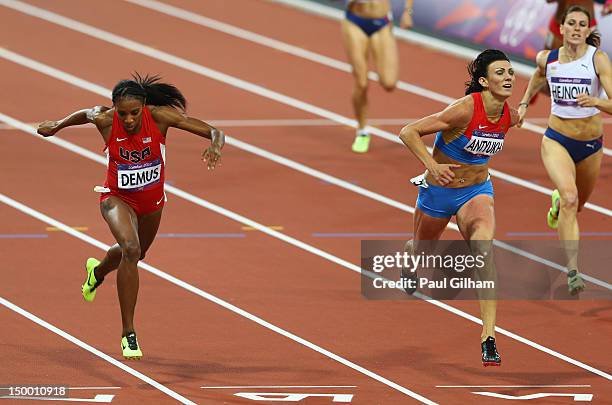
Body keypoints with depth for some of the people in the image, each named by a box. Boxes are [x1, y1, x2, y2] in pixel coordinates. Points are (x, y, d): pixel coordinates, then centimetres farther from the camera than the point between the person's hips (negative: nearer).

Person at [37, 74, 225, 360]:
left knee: (136, 253, 28)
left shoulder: (159, 116, -26)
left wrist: (215, 145, -49)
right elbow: (84, 114, -1)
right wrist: (58, 125, 16)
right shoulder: (104, 119, -26)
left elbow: (215, 133, -27)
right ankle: (128, 333, -24)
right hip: (117, 197, -3)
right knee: (130, 249, -31)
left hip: (152, 199, 3)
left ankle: (98, 271, 66)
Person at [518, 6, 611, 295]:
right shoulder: (547, 59, -6)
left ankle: (558, 202, 61)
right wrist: (524, 103, 20)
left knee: (576, 204, 22)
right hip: (557, 141, -1)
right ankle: (573, 270, -28)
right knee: (570, 199, -25)